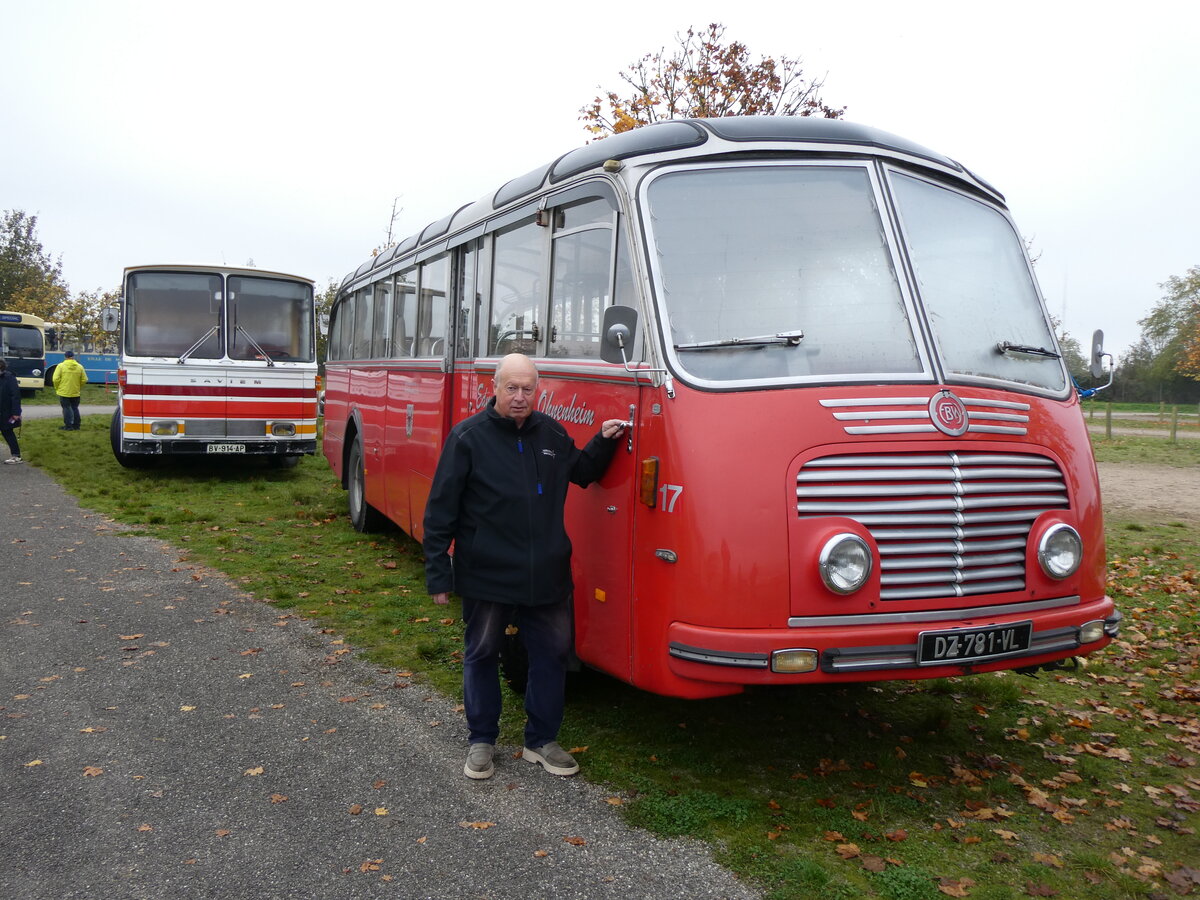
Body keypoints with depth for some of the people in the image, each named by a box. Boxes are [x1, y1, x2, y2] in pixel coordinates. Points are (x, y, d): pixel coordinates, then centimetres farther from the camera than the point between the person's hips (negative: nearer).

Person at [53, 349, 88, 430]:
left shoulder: (61, 366, -9)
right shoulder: (79, 367, 0)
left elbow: (56, 379, -12)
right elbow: (84, 380, 1)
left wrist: (57, 388, 4)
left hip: (64, 392, -3)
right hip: (75, 393, 3)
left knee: (66, 408, 2)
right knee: (75, 408, 14)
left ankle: (68, 426, 1)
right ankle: (76, 425, 17)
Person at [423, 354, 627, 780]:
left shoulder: (551, 432, 5)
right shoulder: (468, 437, -9)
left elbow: (581, 472, 23)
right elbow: (441, 511, -8)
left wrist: (603, 441, 3)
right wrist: (438, 574, -10)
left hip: (547, 574, 4)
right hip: (486, 574, -4)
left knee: (552, 652, 10)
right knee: (482, 655, 11)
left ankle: (541, 740, 26)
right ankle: (481, 741, 28)